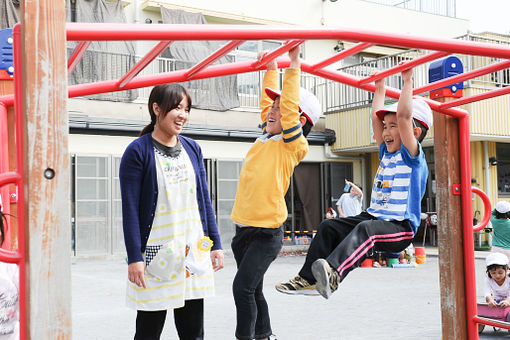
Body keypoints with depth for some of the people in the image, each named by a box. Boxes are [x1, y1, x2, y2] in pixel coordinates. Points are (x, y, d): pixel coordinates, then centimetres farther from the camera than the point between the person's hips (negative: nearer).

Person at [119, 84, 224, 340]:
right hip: (156, 254, -5)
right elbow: (130, 209, -9)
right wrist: (134, 258, -14)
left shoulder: (192, 148, 9)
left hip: (194, 252, 5)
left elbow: (204, 200, 13)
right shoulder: (137, 152, -6)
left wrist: (215, 244, 9)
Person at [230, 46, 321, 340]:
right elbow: (267, 102, 23)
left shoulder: (293, 145, -8)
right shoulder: (267, 137, 10)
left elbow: (290, 107, -19)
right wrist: (272, 68, 25)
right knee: (253, 289, 15)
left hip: (267, 232, -8)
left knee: (243, 286, -14)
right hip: (244, 227, 8)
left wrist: (294, 63, -18)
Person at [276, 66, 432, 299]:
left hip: (400, 227, -9)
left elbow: (403, 115, -18)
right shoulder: (387, 153, 17)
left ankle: (333, 274, -62)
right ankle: (308, 278, -5)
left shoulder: (412, 156, -5)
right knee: (329, 227, -5)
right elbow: (376, 117, 20)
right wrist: (380, 87, 24)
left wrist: (407, 80, -14)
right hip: (373, 216, 9)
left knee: (366, 229, -39)